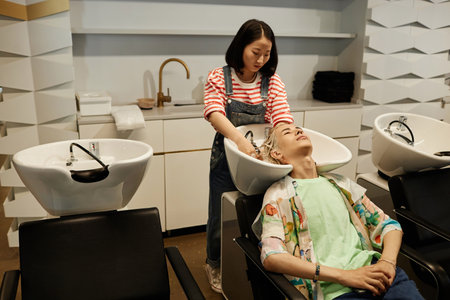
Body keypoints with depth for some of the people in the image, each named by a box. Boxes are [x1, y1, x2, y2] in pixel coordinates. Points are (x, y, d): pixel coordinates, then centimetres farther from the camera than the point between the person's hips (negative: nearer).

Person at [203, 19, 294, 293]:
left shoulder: (272, 82, -4)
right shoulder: (219, 78, -10)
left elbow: (283, 118, -16)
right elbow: (215, 113, -26)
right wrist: (240, 139, -44)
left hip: (261, 158, 2)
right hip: (226, 157, -1)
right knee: (222, 214, 12)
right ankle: (216, 264, 38)